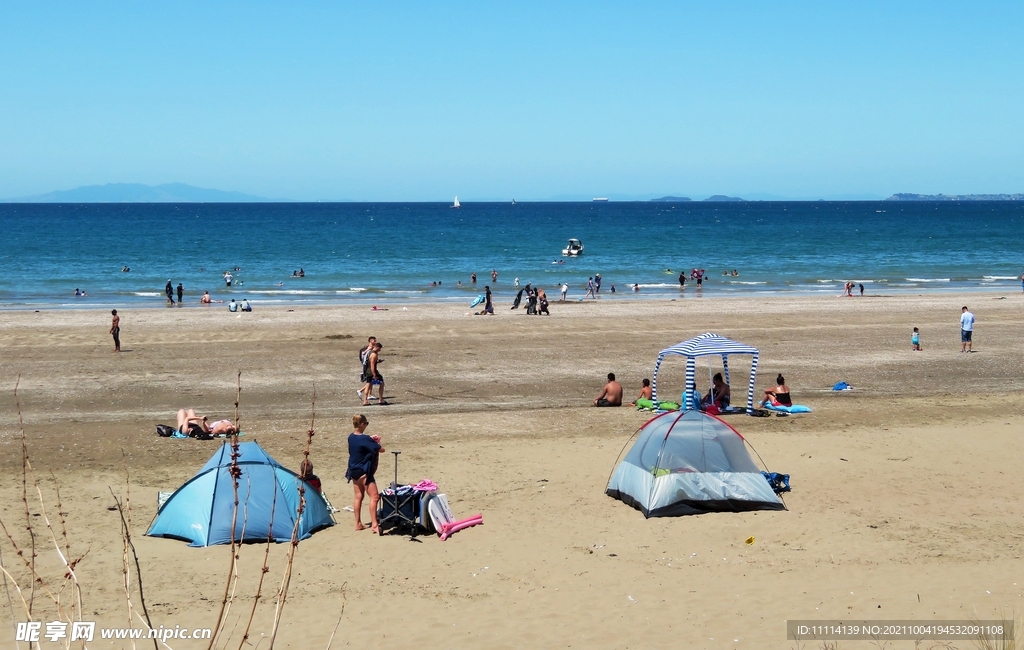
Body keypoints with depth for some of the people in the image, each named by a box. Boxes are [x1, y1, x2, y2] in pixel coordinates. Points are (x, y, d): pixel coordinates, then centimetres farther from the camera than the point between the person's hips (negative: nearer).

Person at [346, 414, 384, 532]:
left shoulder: (351, 437, 4)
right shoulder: (364, 439, -20)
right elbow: (381, 450, -18)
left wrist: (370, 439, 12)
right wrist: (376, 443, 3)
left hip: (354, 471, 9)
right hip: (363, 471, -9)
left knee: (359, 497, 14)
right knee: (374, 496, -7)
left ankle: (358, 524, 17)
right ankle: (374, 524, -12)